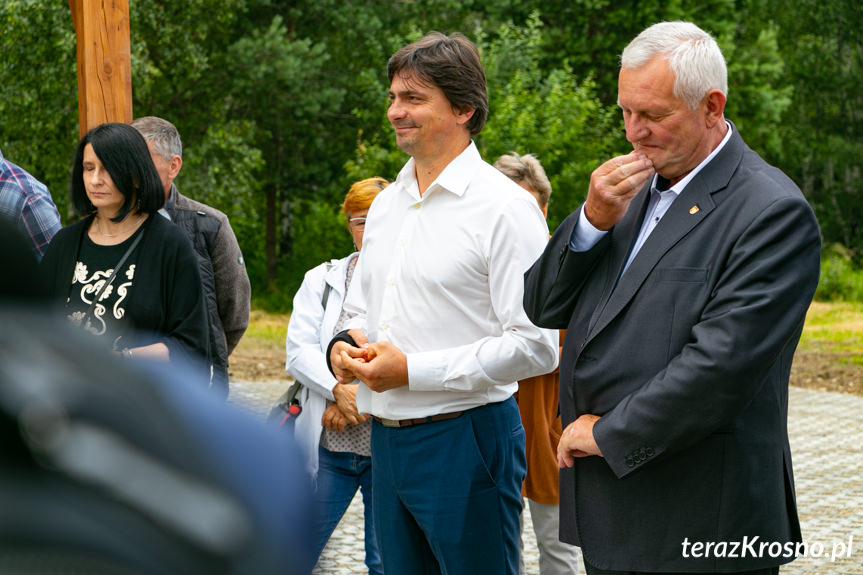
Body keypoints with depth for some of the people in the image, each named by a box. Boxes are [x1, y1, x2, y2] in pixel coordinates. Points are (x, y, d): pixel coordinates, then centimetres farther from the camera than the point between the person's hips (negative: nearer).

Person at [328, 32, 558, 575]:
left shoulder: (505, 207, -11)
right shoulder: (386, 204, 14)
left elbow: (535, 345, -17)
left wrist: (412, 370, -18)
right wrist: (345, 345, 1)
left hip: (465, 439, -7)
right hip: (386, 440, 7)